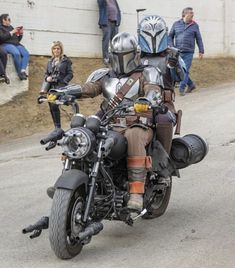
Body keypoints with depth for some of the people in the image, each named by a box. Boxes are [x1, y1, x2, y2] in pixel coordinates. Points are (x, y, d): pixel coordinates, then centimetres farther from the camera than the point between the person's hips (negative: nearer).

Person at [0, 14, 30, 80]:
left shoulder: (10, 27, 24)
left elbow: (17, 40, 25)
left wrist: (20, 34, 6)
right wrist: (11, 32, -12)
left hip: (16, 44, 6)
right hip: (6, 44, -6)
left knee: (26, 53, -23)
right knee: (17, 53, -35)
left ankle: (23, 71, -35)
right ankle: (20, 72, -26)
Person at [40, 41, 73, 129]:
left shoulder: (66, 60, 4)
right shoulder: (50, 61, 19)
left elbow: (70, 74, 0)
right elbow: (46, 73, 24)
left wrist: (63, 82, -14)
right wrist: (47, 78, 1)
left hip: (60, 86, -6)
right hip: (51, 86, 6)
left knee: (54, 105, -22)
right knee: (51, 107, 5)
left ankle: (58, 127, -14)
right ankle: (56, 127, 16)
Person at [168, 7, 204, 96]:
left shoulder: (194, 25, 3)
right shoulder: (176, 24, 6)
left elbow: (199, 39, 6)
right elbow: (170, 36, 11)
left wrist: (201, 51, 3)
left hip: (188, 53, -2)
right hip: (178, 52, 2)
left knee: (185, 71, -8)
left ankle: (182, 89, -2)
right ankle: (191, 84, 23)